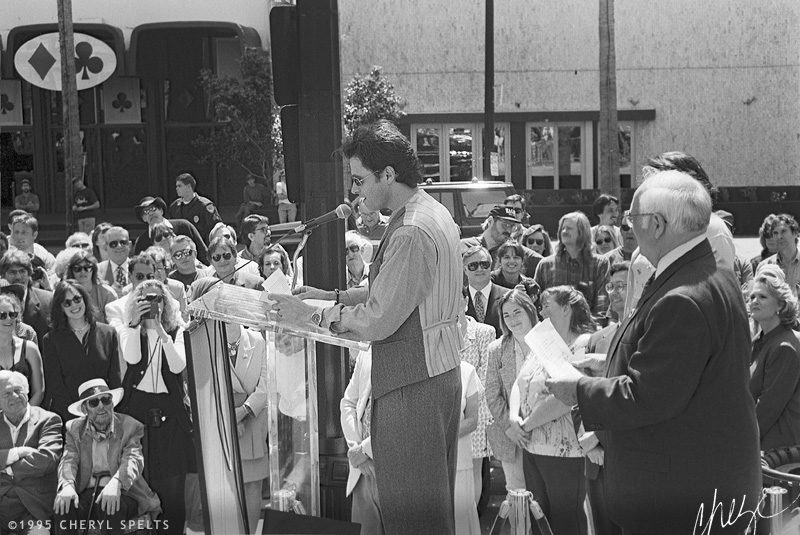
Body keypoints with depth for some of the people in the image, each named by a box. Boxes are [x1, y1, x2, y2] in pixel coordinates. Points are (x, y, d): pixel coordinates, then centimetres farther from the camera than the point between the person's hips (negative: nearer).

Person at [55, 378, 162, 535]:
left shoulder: (130, 426, 3)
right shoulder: (74, 428, 12)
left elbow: (133, 459, -12)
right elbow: (69, 460, -3)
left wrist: (116, 483, -34)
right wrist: (67, 486, -27)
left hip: (122, 494, -2)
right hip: (86, 493, 2)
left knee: (109, 506, -36)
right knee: (64, 506, -29)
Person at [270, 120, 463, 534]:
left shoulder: (410, 233, -21)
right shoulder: (433, 213, 11)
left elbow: (378, 321, -22)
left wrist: (311, 315, -11)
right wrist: (333, 296, 13)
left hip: (411, 387, -10)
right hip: (441, 374, 10)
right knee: (435, 501, 18)